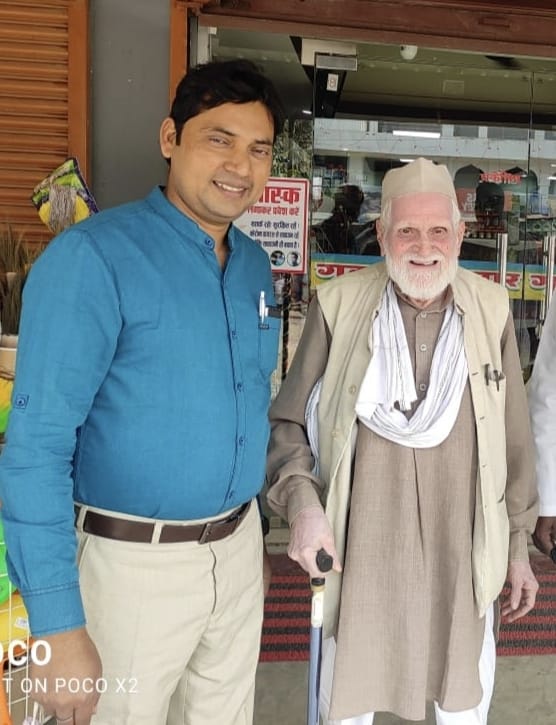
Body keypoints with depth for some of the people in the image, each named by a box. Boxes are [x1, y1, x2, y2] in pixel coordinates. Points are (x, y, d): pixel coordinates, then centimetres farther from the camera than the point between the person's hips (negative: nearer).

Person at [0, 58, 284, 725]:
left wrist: (248, 533, 13)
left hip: (239, 548, 6)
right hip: (134, 562, -6)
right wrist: (59, 626, -20)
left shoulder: (254, 265, 3)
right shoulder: (94, 257, -18)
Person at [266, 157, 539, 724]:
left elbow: (514, 440, 5)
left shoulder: (491, 310, -4)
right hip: (359, 552, -1)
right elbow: (287, 420, -2)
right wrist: (300, 499, -18)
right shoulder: (337, 305, -10)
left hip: (462, 557, 2)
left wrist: (518, 545, 9)